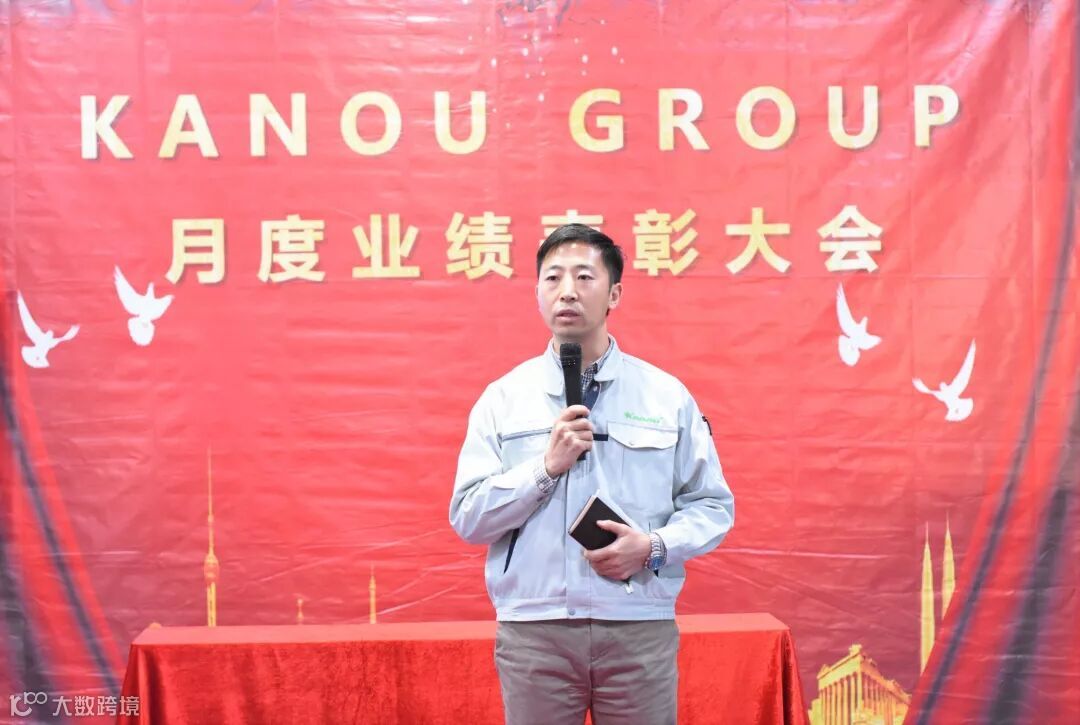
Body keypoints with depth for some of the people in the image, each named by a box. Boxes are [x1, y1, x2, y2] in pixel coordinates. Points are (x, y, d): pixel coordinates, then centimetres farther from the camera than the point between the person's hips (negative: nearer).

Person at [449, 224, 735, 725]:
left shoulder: (667, 396, 4)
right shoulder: (502, 399, 4)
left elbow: (712, 506, 6)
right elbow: (467, 518, -1)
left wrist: (654, 546, -11)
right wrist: (547, 466, -12)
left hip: (640, 630, 0)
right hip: (533, 631, 0)